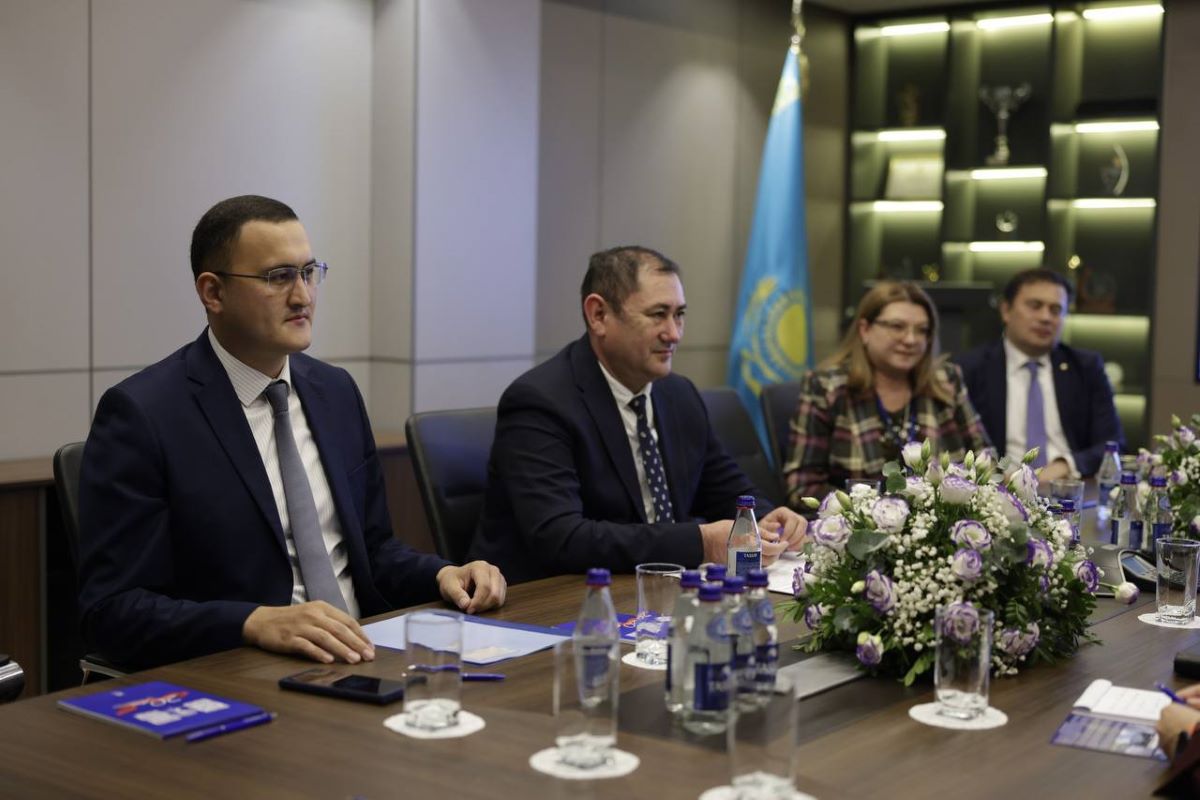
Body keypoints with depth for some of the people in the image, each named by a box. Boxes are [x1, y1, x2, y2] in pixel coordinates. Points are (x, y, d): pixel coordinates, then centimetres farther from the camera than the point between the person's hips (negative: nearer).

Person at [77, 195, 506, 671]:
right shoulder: (141, 413, -9)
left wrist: (441, 575, -1)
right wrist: (257, 622, -27)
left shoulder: (337, 391, 11)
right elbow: (111, 609, -13)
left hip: (361, 661, 5)